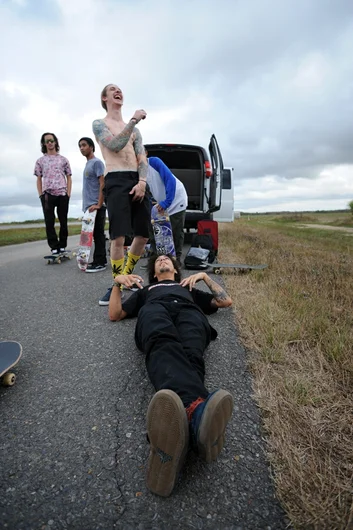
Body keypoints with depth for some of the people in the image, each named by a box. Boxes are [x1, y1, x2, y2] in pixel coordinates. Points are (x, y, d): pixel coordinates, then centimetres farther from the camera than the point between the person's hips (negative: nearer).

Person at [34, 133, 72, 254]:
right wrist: (41, 195, 0)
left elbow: (69, 178, 10)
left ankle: (62, 246, 10)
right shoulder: (40, 161, 14)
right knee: (49, 222, -3)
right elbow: (39, 179, 12)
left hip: (62, 194, 0)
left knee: (63, 222, 2)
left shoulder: (63, 160, 13)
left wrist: (68, 194, -1)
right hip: (47, 194, 0)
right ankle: (54, 247, 1)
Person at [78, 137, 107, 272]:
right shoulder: (88, 164, 22)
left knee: (98, 234, -8)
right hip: (89, 206, 9)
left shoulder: (97, 162, -5)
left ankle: (100, 262, -6)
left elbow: (103, 184, -15)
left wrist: (99, 204, -21)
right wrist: (86, 205, 20)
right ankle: (99, 260, 15)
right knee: (95, 234, 9)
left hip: (95, 206, -9)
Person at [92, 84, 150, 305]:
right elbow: (115, 146, -8)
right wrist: (134, 121, -7)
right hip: (116, 180, -5)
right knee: (118, 237, -14)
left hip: (138, 180, 5)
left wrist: (142, 182, -6)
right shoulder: (99, 124, 12)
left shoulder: (133, 128, 25)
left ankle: (127, 274, 18)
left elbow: (142, 158, 11)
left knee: (144, 235, -1)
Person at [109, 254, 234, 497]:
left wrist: (205, 276, 30)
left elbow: (226, 301, 37)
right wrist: (117, 283, 24)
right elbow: (115, 314, 35)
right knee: (165, 348, -41)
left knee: (190, 355, -39)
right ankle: (195, 408, -71)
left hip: (188, 310, 1)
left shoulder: (189, 287, 47)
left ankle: (183, 419, -70)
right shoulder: (146, 290, 46)